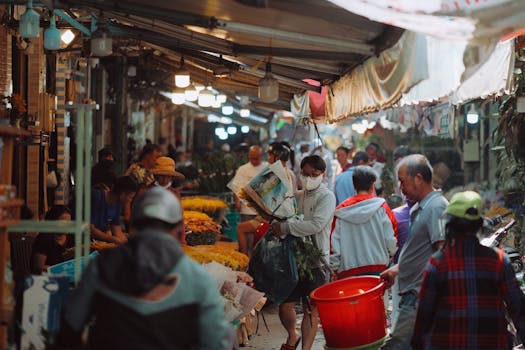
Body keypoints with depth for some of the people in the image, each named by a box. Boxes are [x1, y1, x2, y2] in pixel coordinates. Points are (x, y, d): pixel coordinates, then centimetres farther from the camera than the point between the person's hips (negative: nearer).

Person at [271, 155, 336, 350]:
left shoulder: (326, 197, -6)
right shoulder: (297, 197, 12)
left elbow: (316, 225, -21)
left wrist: (285, 227, -19)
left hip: (316, 261, -5)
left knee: (311, 310, 2)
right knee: (285, 306, 8)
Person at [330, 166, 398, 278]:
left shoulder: (340, 211, 2)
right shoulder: (381, 207, -3)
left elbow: (334, 245, 2)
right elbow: (391, 239, -4)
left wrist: (334, 269, 11)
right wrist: (389, 256, 15)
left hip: (348, 270, 2)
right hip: (378, 268, -1)